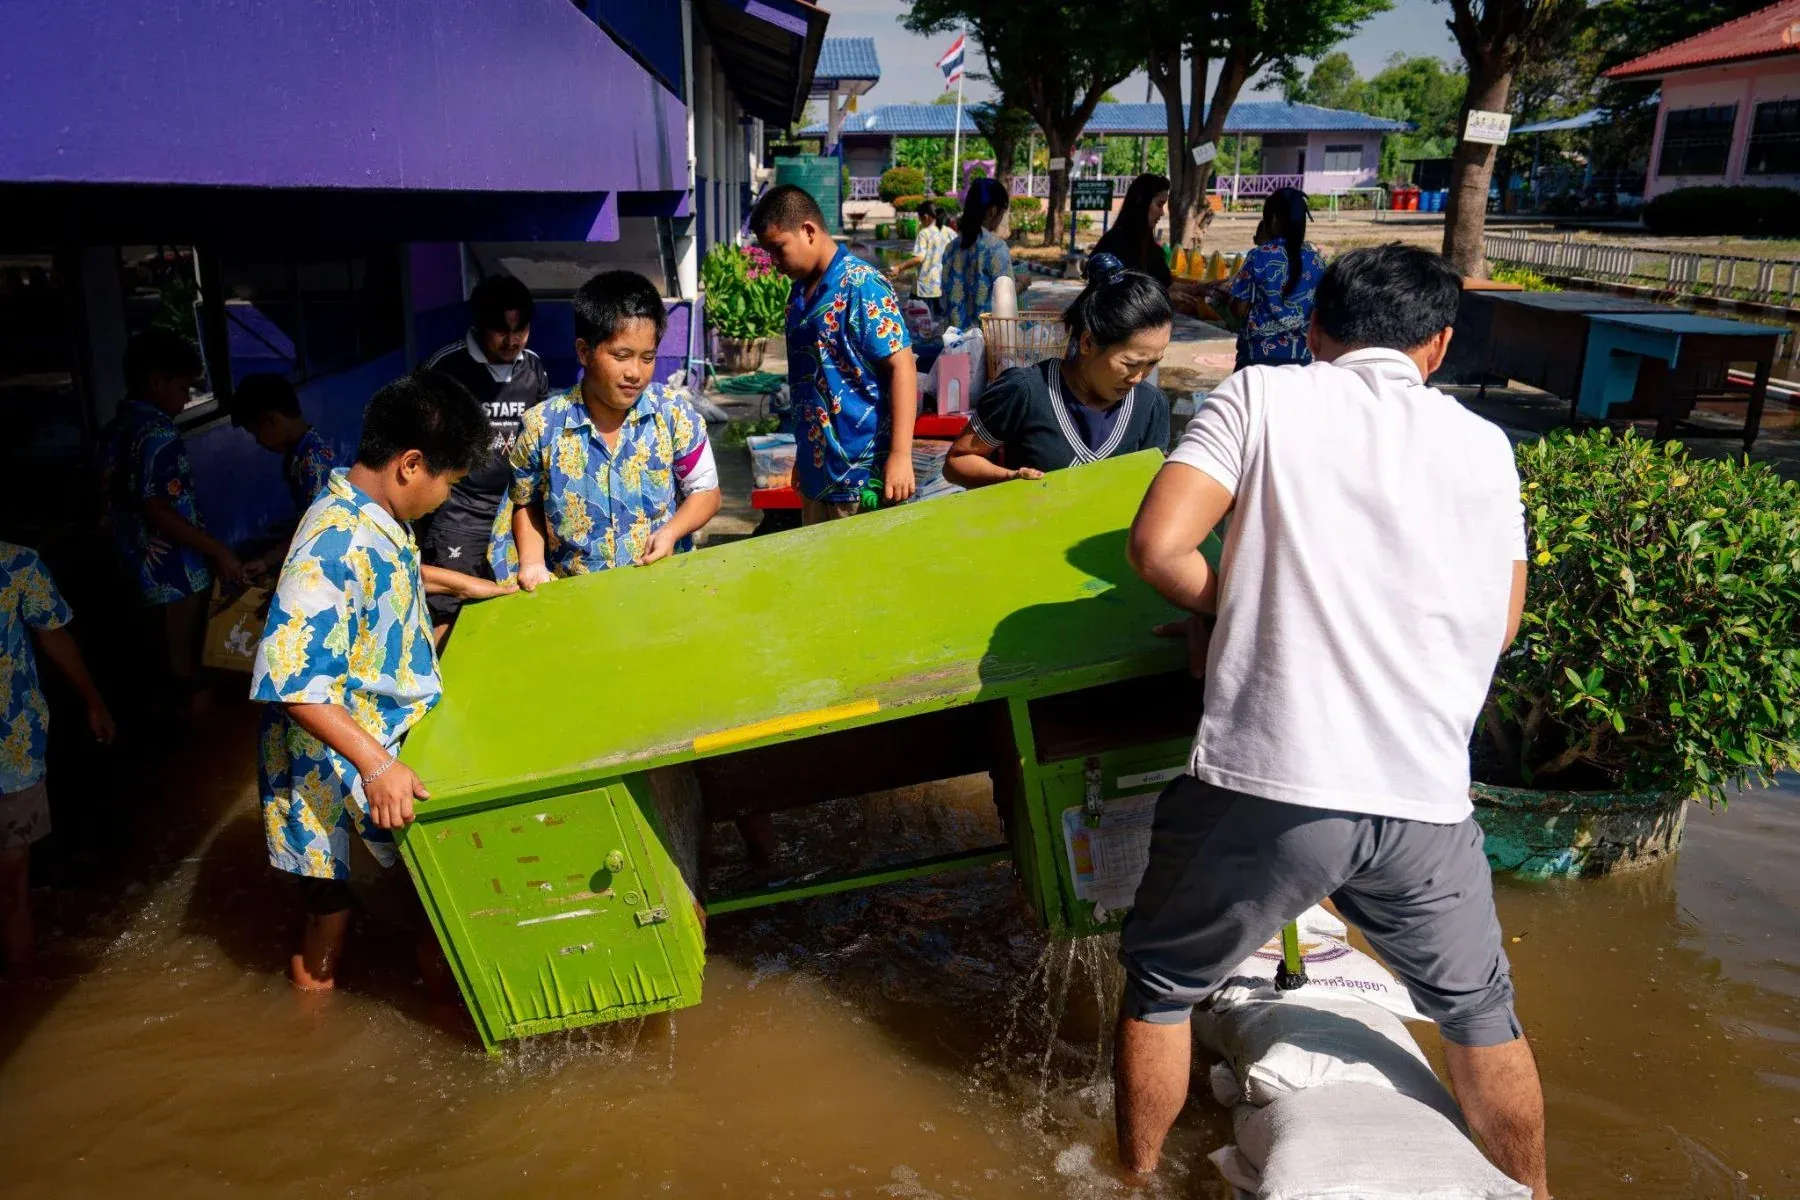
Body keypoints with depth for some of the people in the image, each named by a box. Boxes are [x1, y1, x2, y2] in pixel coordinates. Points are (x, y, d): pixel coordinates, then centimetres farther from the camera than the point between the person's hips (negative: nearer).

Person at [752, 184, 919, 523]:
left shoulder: (860, 286, -12)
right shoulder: (800, 294, 12)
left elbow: (901, 366, -16)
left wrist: (901, 455, -21)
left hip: (862, 474, -8)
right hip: (818, 470, 8)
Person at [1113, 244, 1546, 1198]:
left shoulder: (1262, 397, 1)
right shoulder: (1483, 445, 11)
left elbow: (1157, 546, -10)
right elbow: (1501, 624, 17)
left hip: (1264, 787, -3)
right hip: (1426, 800, 4)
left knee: (1160, 982, 22)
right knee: (1480, 1013, 29)